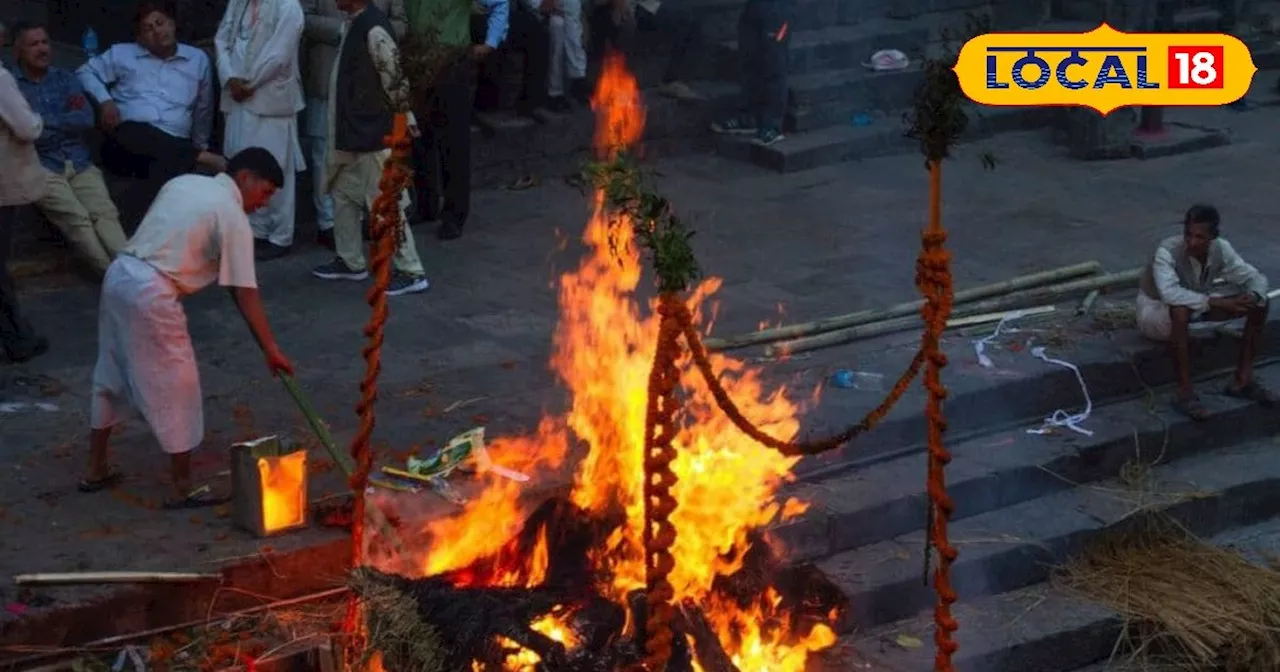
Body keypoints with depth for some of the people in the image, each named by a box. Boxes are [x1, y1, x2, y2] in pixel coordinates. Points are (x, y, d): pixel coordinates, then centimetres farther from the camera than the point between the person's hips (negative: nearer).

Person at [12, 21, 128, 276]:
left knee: (105, 212, -22)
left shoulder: (66, 78, 18)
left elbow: (87, 119, 4)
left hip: (80, 163, 3)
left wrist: (46, 122, -3)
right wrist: (66, 123, -3)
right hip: (41, 167, -3)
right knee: (76, 218, -26)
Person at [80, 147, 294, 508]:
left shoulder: (184, 182, 17)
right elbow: (244, 293, -7)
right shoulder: (232, 216, -6)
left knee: (111, 377, 21)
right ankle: (183, 489, 10)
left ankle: (96, 470, 32)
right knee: (176, 389, 3)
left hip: (118, 276, 9)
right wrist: (271, 350, -3)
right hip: (152, 294, -9)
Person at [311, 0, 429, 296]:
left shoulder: (373, 27, -22)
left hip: (375, 134, -10)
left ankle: (411, 272, 3)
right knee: (343, 193, 18)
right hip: (354, 131, 10)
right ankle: (350, 262, 30)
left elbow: (395, 78, -21)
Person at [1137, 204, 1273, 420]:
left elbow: (1256, 278, -9)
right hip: (1156, 309, -6)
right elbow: (1170, 294, -47)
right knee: (1180, 311, -42)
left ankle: (1242, 380, 0)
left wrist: (1254, 296, -33)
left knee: (1259, 303, -7)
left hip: (1197, 306, 6)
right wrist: (1216, 302, -46)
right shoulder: (1167, 251, -32)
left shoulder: (1221, 249, -16)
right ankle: (1185, 393, -31)